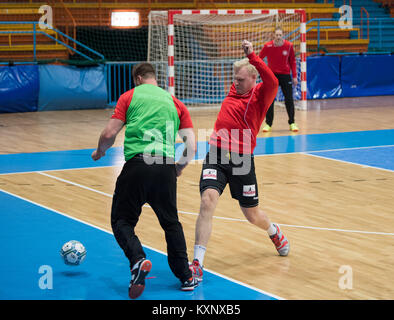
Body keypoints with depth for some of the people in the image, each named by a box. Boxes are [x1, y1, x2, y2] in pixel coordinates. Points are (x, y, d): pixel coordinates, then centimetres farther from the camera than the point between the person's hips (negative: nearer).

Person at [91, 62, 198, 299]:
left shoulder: (129, 97, 11)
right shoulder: (174, 102, 19)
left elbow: (109, 134, 2)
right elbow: (192, 147, 11)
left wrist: (100, 151, 23)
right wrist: (180, 167, 29)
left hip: (137, 163, -3)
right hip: (166, 168, 3)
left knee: (121, 220, 8)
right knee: (171, 223, 18)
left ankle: (138, 259, -18)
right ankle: (186, 277, 17)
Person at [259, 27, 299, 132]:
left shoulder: (289, 46, -9)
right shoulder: (268, 46, -12)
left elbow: (292, 61, 2)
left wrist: (294, 76, 0)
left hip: (285, 74, 1)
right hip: (272, 74, -1)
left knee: (289, 100, 1)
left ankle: (292, 123, 11)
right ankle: (268, 124, 5)